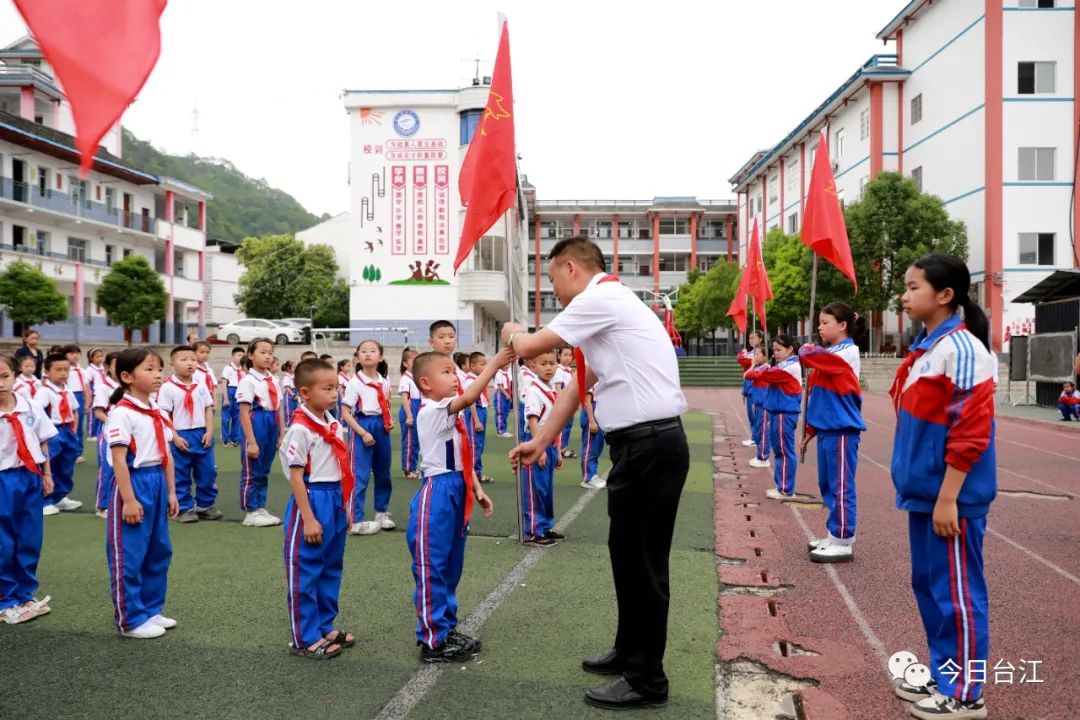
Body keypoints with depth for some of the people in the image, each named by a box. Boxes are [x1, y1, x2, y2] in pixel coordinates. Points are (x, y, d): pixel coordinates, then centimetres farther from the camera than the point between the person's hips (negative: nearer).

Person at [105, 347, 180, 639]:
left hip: (157, 483, 9)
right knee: (129, 556, 1)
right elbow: (119, 459, -17)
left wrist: (170, 492, 14)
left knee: (159, 551, 16)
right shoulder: (122, 413, -14)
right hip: (134, 483, -9)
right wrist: (128, 500, -20)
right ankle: (130, 620, 12)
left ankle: (151, 610, 30)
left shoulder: (158, 413, 11)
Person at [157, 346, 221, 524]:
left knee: (207, 472, 10)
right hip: (180, 436, -4)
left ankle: (205, 505, 24)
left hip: (201, 434, 4)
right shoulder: (168, 387, -8)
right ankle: (184, 509, 17)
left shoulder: (201, 385, 5)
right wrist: (175, 437, -14)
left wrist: (209, 432, -3)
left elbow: (209, 409, 7)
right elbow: (164, 415, -9)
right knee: (180, 476, 6)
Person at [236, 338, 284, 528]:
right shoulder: (248, 380, -10)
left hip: (272, 425, 7)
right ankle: (251, 513, 10)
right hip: (256, 425, -7)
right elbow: (244, 413, -14)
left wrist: (282, 435, 8)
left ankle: (260, 509, 22)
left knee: (264, 471, 14)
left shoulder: (273, 380, 12)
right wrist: (251, 441, -17)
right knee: (251, 471, 2)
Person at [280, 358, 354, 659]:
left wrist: (344, 507, 17)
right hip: (312, 500, -9)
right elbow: (296, 476, -17)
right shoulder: (300, 428, -16)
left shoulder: (331, 424, 9)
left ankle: (325, 627, 31)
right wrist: (308, 519, -18)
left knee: (331, 568, 17)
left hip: (335, 500, 9)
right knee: (305, 572, 2)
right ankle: (304, 639, 13)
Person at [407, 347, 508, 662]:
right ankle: (433, 641, 6)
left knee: (450, 567, 17)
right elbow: (469, 397, -30)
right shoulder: (431, 412, -15)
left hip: (455, 493, 10)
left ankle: (447, 628, 29)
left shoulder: (451, 416, 14)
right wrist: (494, 363, -28)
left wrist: (477, 491, 14)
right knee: (432, 569, -1)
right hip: (437, 494, -10)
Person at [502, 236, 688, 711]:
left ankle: (647, 680, 14)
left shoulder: (601, 298, -12)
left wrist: (512, 334, 14)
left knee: (643, 562, 0)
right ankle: (629, 654, 35)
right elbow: (579, 386, 22)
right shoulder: (605, 306, 19)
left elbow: (530, 348, -9)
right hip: (642, 445, 10)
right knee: (627, 553, 19)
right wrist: (541, 442, 23)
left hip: (650, 447, -10)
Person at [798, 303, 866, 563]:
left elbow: (808, 355, -25)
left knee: (840, 488, -3)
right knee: (827, 487, 14)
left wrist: (806, 349, -1)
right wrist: (810, 431, 20)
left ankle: (843, 543, 3)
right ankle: (834, 536, 23)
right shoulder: (829, 355, 17)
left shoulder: (847, 353, -11)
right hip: (826, 430, 9)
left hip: (841, 431, -9)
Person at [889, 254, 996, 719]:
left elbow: (970, 434, -21)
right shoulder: (925, 349, 11)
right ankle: (943, 675, 31)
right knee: (928, 585, 17)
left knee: (957, 592, 3)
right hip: (924, 492, 9)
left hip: (951, 497, -9)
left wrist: (947, 499, -21)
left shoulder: (962, 350, -17)